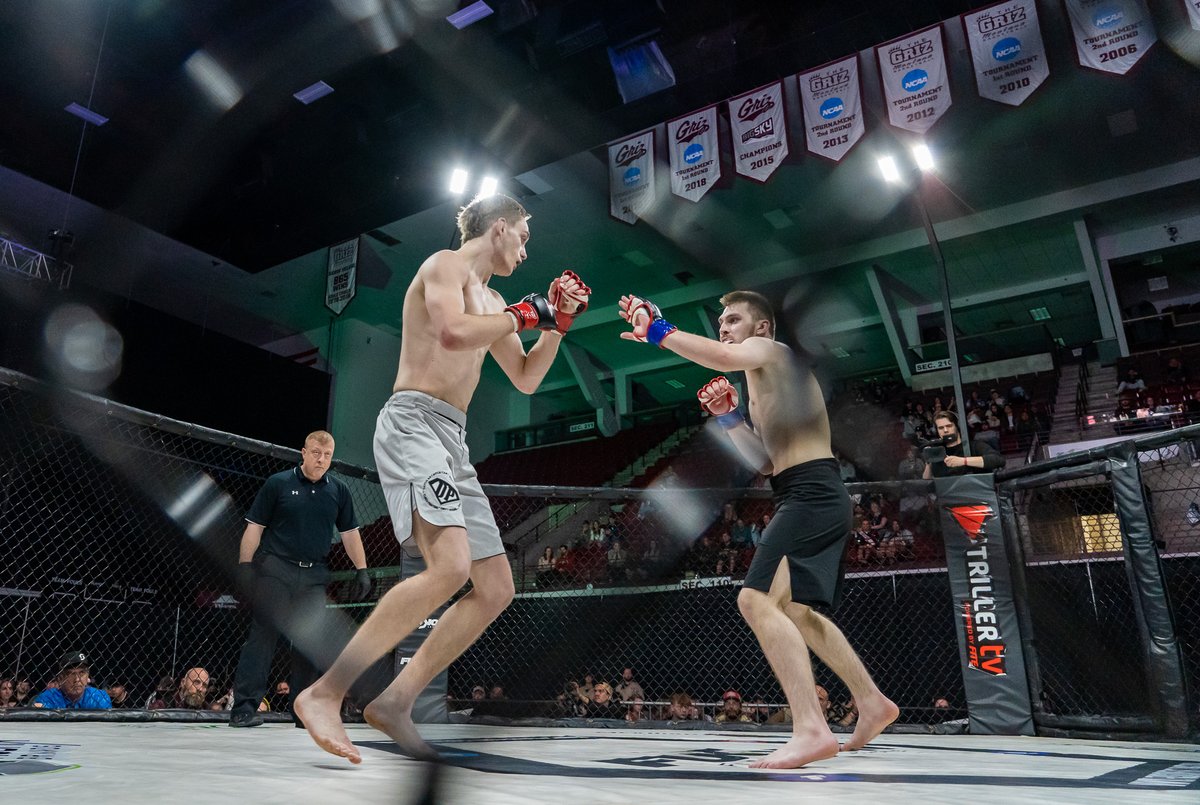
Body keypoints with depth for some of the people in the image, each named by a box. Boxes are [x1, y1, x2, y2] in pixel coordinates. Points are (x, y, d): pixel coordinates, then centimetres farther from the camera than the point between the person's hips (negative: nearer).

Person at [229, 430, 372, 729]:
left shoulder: (339, 490, 9)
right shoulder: (278, 483, 1)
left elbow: (350, 533, 13)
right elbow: (255, 526, 1)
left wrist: (361, 570, 8)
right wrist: (245, 564, -6)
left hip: (315, 575, 3)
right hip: (275, 569, -3)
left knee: (311, 641, 4)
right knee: (263, 634, -6)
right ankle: (244, 707, -1)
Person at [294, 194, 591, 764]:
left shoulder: (491, 301, 25)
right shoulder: (445, 264, 1)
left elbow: (526, 379, 28)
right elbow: (453, 332, -20)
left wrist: (557, 323, 18)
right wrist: (523, 315, -6)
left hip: (453, 438, 9)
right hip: (414, 421, -9)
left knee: (496, 589, 3)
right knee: (450, 567, -29)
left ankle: (395, 702, 7)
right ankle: (324, 694, -20)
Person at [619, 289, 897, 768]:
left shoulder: (770, 352, -2)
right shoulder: (764, 384, 25)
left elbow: (724, 357, -27)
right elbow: (767, 462, 20)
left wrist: (659, 331, -24)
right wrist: (729, 417, 10)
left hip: (811, 492, -11)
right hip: (811, 497, 11)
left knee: (758, 599, -22)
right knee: (795, 611, 23)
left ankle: (811, 729, -24)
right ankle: (873, 704, 34)